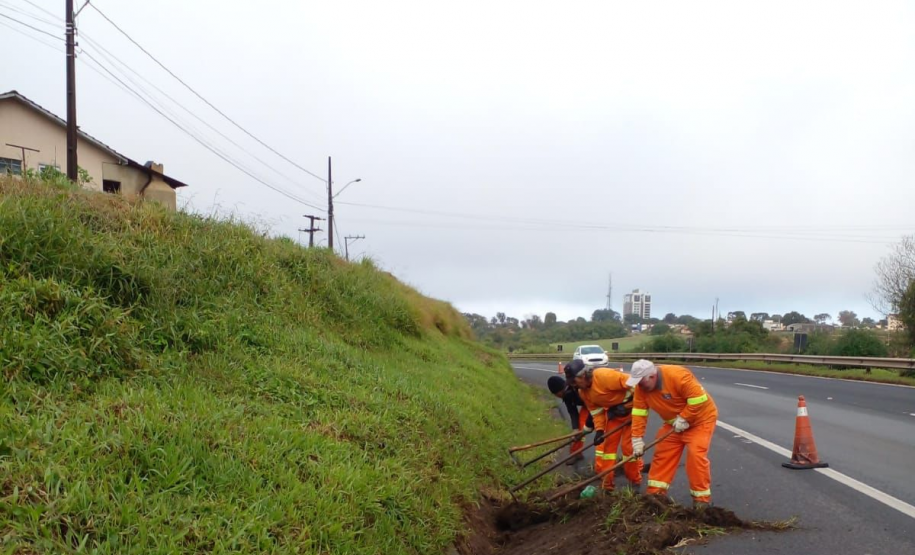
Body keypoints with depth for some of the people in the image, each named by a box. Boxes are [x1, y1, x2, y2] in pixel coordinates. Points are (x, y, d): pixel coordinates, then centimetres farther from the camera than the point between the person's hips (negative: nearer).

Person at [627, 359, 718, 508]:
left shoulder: (677, 376, -34)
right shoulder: (641, 387, -12)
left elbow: (699, 398, -33)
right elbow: (639, 413, -10)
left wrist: (683, 419, -28)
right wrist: (637, 438, -15)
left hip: (700, 419, -7)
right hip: (673, 422, 7)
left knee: (695, 455, -17)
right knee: (662, 454, 4)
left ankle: (702, 498, -7)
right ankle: (656, 492, 14)